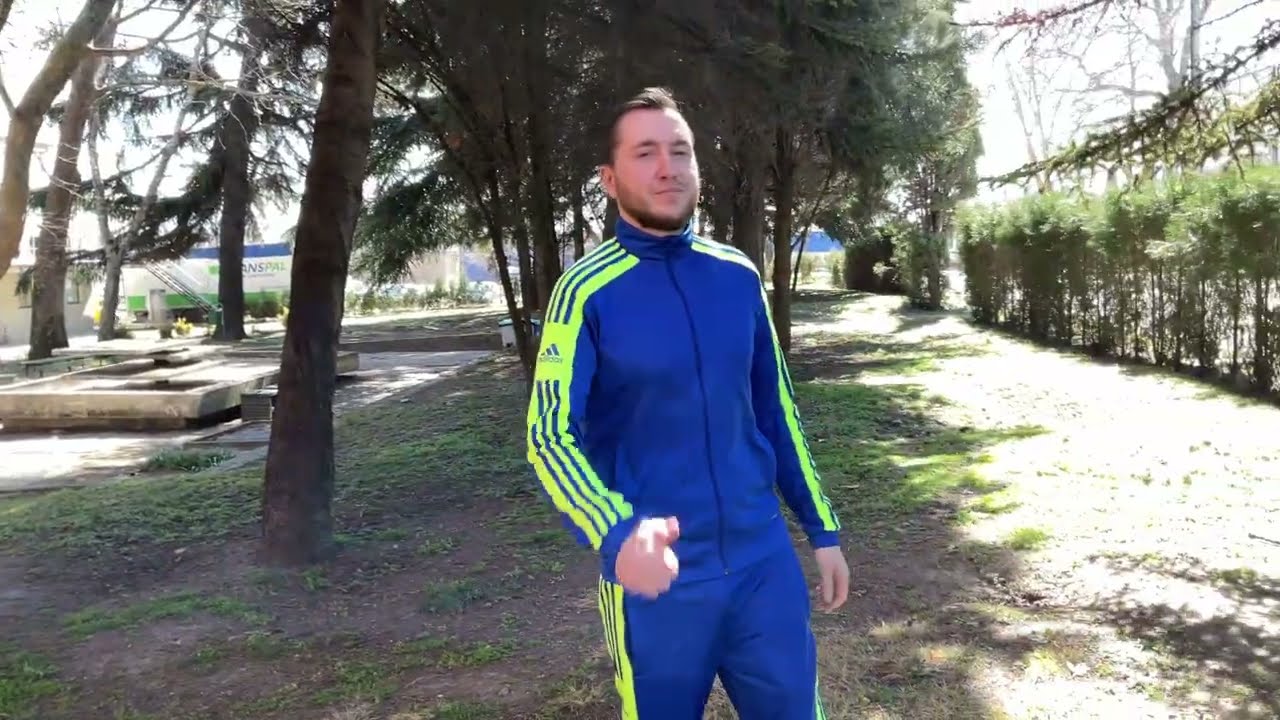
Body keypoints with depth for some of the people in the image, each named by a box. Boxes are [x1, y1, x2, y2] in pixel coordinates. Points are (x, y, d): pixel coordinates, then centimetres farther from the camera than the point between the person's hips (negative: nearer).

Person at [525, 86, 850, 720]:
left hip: (765, 560, 4)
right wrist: (617, 536, -34)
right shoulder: (586, 291, -11)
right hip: (655, 575, -3)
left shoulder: (739, 277, 2)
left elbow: (777, 411, 10)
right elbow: (550, 437, -16)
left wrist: (822, 529, 12)